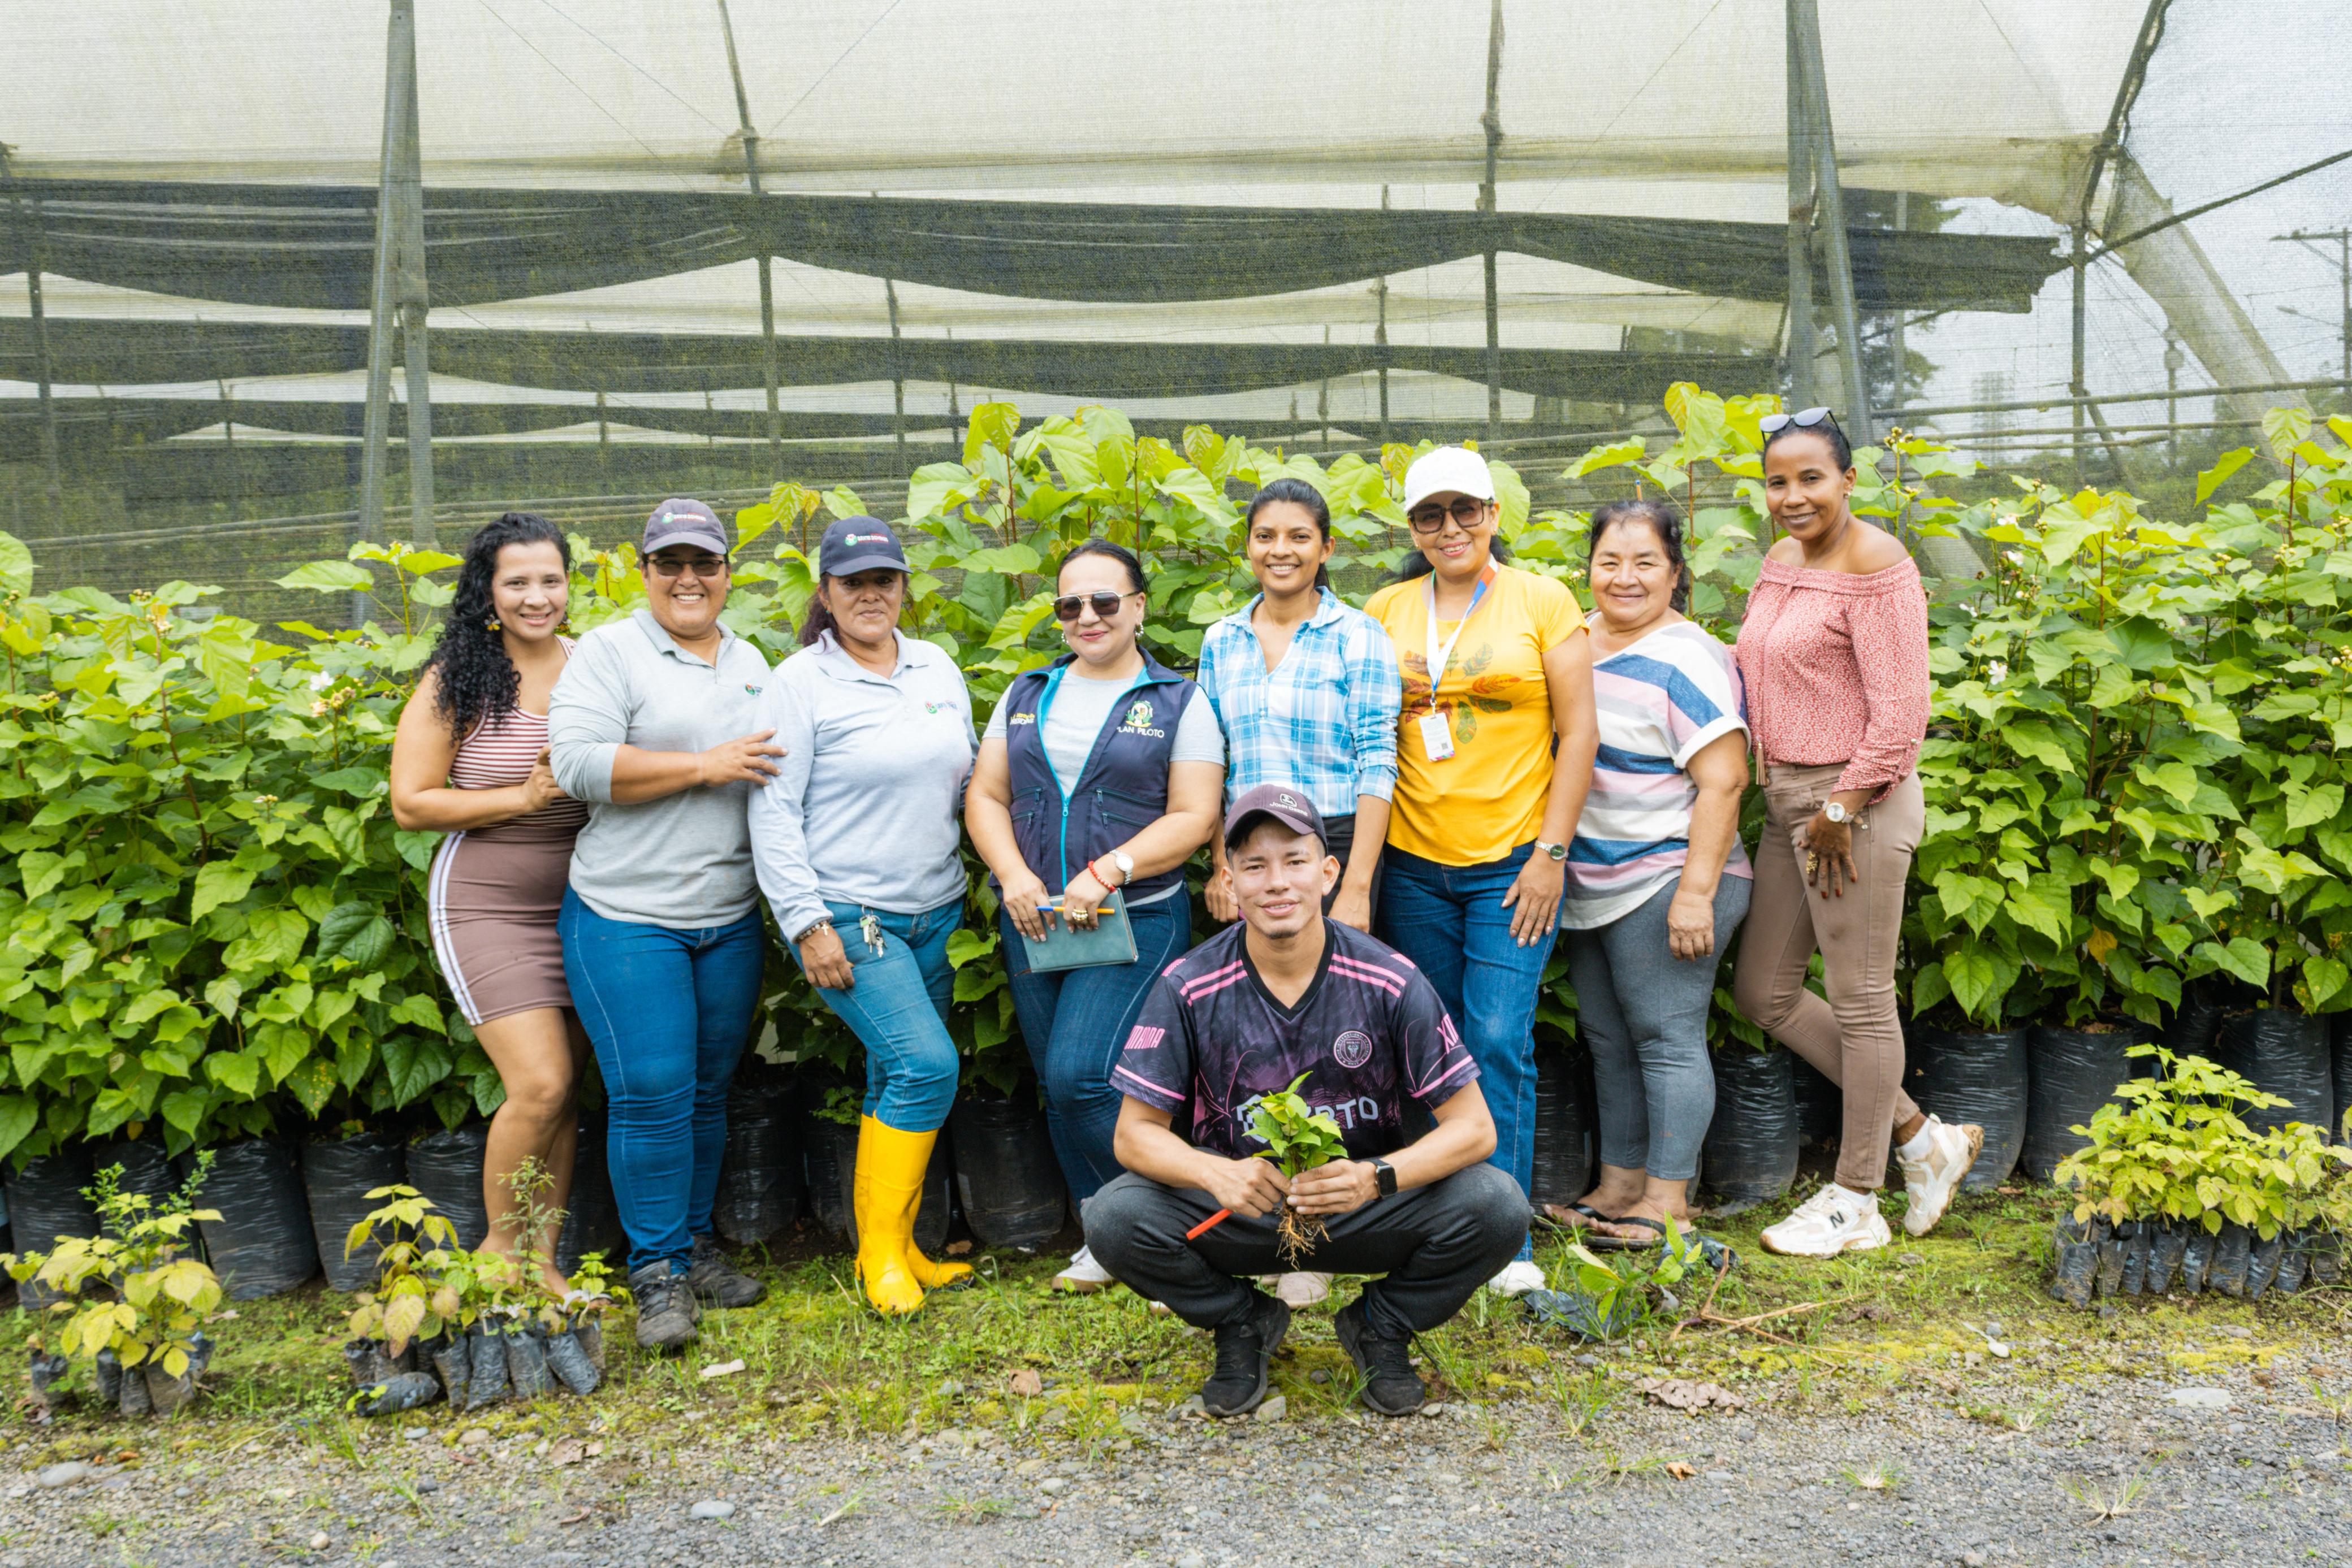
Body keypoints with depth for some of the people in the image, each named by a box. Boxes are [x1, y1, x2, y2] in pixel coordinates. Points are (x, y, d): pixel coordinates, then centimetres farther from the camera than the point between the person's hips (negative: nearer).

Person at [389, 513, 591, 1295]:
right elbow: (410, 804, -8)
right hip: (488, 905, -4)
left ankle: (542, 1262, 23)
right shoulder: (457, 680, -7)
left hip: (580, 903, 4)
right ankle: (498, 1246, 12)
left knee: (566, 1092, 8)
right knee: (540, 1085, -11)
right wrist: (523, 797, -17)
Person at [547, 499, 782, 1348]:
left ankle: (696, 1242, 25)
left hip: (730, 919, 6)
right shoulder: (610, 651, -4)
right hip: (627, 918, -5)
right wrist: (705, 766, -16)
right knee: (651, 1092, -7)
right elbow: (579, 765, -17)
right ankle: (658, 1270, 5)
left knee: (708, 1089, 12)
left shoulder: (750, 664, 15)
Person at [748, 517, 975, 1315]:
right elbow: (773, 812, -10)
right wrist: (806, 923, -15)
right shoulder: (799, 683, -6)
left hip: (937, 914, 6)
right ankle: (882, 1249, -2)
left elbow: (967, 783, 19)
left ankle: (893, 1246, 21)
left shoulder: (938, 669, 11)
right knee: (926, 1063, -16)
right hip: (848, 916, -6)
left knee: (897, 1082, 10)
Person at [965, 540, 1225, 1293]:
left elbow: (1194, 816, -7)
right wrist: (1014, 876, -9)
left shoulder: (1179, 702, 1)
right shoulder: (1027, 695, 13)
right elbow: (985, 796, 9)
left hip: (1135, 921, -5)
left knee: (1079, 1076, -16)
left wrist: (1103, 875, -17)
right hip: (1033, 922, 5)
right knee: (1057, 1089, 7)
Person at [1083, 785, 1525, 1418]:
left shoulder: (1390, 981, -12)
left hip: (1365, 1210, 0)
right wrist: (1216, 1173, -31)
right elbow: (1135, 1133, -8)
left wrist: (1377, 1176, -31)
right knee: (1114, 1218, -27)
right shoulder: (1190, 987, -11)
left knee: (1497, 1206, -26)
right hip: (1238, 1210, 0)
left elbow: (1473, 1127, -11)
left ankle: (1382, 1325, 6)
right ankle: (1244, 1323, 5)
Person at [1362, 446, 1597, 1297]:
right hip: (1412, 862, 3)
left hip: (1512, 861, -3)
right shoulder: (1385, 611, 8)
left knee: (1500, 1043, -8)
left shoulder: (1542, 600, 1)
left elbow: (1577, 732, 0)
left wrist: (1551, 852, -6)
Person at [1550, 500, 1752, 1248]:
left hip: (1664, 884, -8)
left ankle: (1668, 1199, 7)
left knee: (1666, 1039, -2)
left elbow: (1723, 780, -16)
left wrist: (1696, 892, -21)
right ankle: (1619, 1184, 23)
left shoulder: (1688, 661, -12)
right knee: (1607, 1040, 13)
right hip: (1588, 887, 8)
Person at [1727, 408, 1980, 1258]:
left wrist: (1841, 809, -16)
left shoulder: (1876, 568, -14)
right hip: (1789, 802, 10)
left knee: (1860, 1001, 2)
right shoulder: (1780, 562, 12)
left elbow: (1900, 712, -18)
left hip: (1857, 803, -10)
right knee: (1763, 990, 13)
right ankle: (1921, 1138, 26)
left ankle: (1856, 1204, 16)